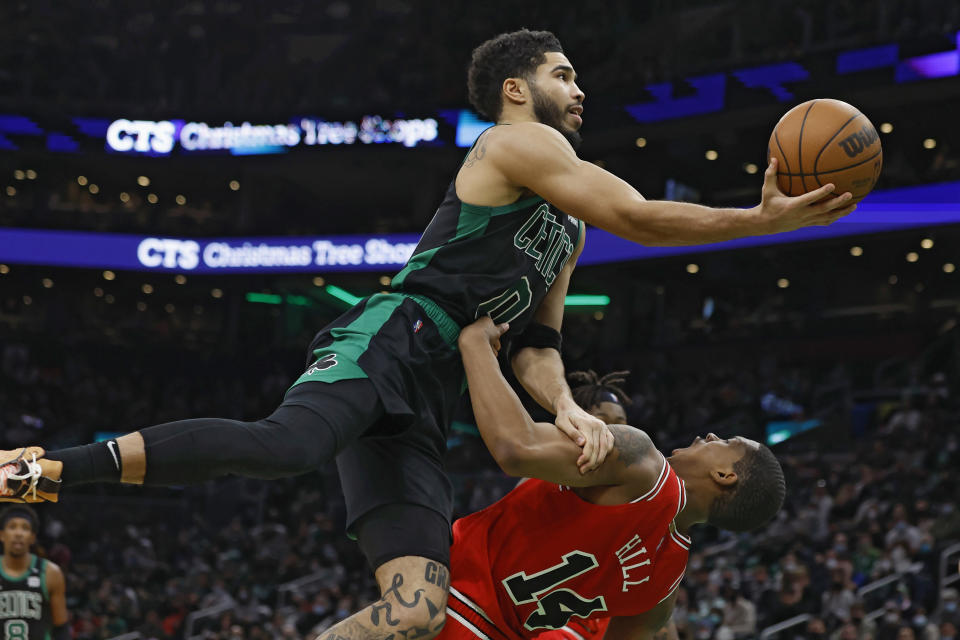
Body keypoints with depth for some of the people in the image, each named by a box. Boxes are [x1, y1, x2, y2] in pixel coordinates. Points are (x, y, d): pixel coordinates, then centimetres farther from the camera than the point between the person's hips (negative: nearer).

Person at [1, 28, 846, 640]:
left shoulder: (568, 231, 32)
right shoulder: (518, 144, 4)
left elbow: (534, 342, 26)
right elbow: (643, 219, -6)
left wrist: (567, 407, 5)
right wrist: (767, 219, -2)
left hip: (421, 407, 9)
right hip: (388, 340, -8)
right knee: (283, 445, -40)